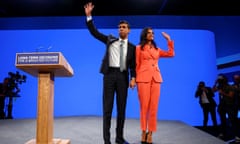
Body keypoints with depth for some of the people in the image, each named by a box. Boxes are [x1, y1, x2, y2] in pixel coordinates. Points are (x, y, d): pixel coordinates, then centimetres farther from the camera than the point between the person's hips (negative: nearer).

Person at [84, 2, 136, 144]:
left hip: (123, 76, 1)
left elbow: (133, 65, 7)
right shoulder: (110, 40, 13)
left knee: (122, 108, 6)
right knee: (108, 107, -1)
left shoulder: (132, 47, 13)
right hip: (110, 74, -1)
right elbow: (94, 32, 10)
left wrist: (133, 78, -10)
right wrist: (89, 16, 2)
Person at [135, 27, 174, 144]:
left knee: (153, 107, -1)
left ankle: (150, 133, 4)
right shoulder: (139, 48, 9)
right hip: (143, 78, -3)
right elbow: (137, 65, 6)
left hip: (156, 78, 4)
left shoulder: (157, 49, 20)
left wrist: (169, 40, 14)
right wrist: (135, 79, 1)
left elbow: (171, 54, 15)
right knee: (144, 106, -3)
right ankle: (144, 132, 7)